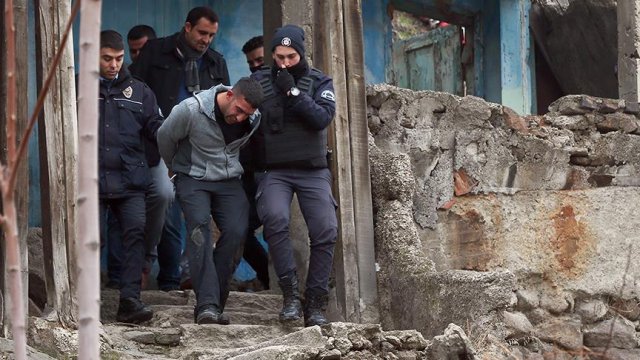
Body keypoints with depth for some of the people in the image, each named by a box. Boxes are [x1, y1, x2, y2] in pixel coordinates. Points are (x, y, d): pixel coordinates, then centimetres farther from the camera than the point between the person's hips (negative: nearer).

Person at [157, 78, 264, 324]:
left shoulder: (253, 120, -4)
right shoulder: (191, 110, -18)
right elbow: (165, 137, 0)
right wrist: (177, 168, 15)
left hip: (228, 182, 4)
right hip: (193, 180, -4)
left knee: (236, 231, -18)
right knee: (199, 226, -26)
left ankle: (213, 305, -11)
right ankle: (207, 304, -35)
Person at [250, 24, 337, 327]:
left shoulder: (319, 82, 6)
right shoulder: (259, 81, 7)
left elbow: (323, 118, -11)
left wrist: (293, 92, -17)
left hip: (312, 170, 1)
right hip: (273, 171, -1)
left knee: (326, 230, -13)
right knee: (275, 219, -29)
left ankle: (315, 304, -2)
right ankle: (290, 295, -22)